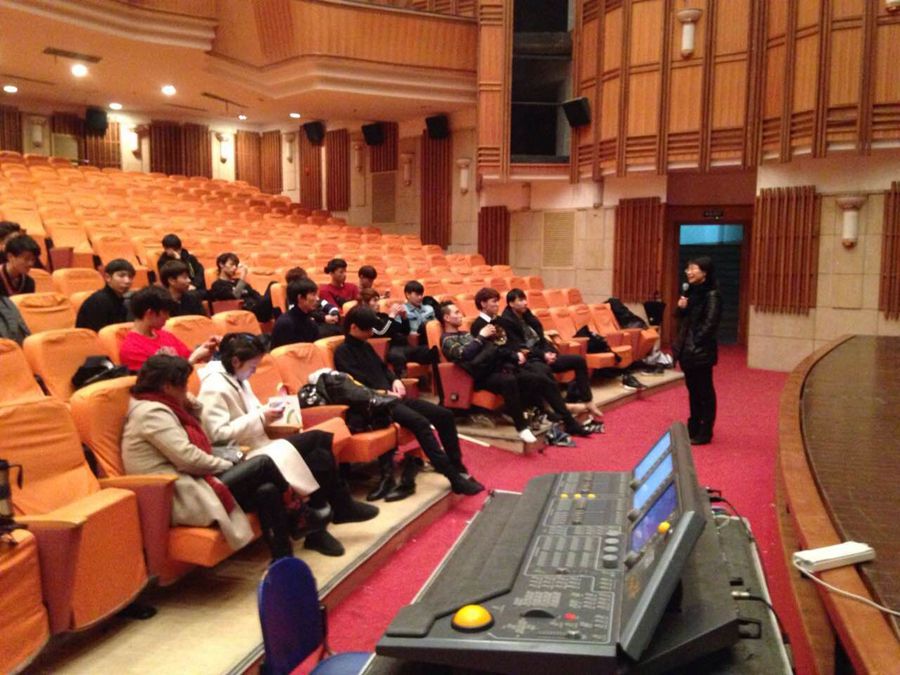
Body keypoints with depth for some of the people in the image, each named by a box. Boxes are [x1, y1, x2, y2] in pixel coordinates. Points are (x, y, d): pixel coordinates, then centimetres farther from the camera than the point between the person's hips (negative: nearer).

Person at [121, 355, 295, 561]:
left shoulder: (161, 408, 17)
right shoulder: (153, 412, -15)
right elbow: (188, 458, -22)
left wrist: (191, 403, 12)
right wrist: (228, 465, -7)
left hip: (190, 484, 10)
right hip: (180, 498, -10)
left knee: (267, 490, -7)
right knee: (262, 464, -10)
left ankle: (283, 563, -6)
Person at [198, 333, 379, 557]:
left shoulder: (237, 379, 13)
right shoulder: (215, 387, -17)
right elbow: (219, 434, -24)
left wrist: (266, 414, 1)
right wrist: (260, 417, -21)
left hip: (257, 445, 10)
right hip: (242, 456, -10)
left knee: (320, 439, -9)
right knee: (321, 459, -19)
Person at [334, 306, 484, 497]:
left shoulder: (365, 346, 22)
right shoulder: (343, 352, -3)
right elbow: (354, 385, -13)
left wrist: (395, 380, 6)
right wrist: (385, 393, -15)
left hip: (391, 396, 9)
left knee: (444, 415, -2)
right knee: (420, 422, -31)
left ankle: (458, 468, 0)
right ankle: (455, 478, -32)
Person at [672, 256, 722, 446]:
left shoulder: (712, 295, -13)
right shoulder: (691, 291, 12)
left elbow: (710, 324, -18)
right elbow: (682, 318, 17)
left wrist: (696, 343, -17)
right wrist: (680, 307, -3)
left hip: (701, 351, -8)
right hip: (686, 349, 8)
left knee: (704, 391, 1)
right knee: (692, 389, 16)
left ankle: (705, 432, 8)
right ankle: (693, 427, 26)